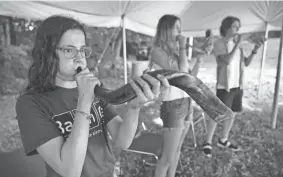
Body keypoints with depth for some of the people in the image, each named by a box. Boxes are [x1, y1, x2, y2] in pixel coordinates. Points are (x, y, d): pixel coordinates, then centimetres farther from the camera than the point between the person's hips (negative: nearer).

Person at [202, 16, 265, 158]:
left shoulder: (236, 44, 11)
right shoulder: (219, 44, -7)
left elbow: (246, 63, 10)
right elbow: (227, 61, -21)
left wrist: (255, 50, -3)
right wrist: (238, 44, -16)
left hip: (237, 85, 7)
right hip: (225, 85, -7)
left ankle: (223, 140, 28)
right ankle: (208, 142, 9)